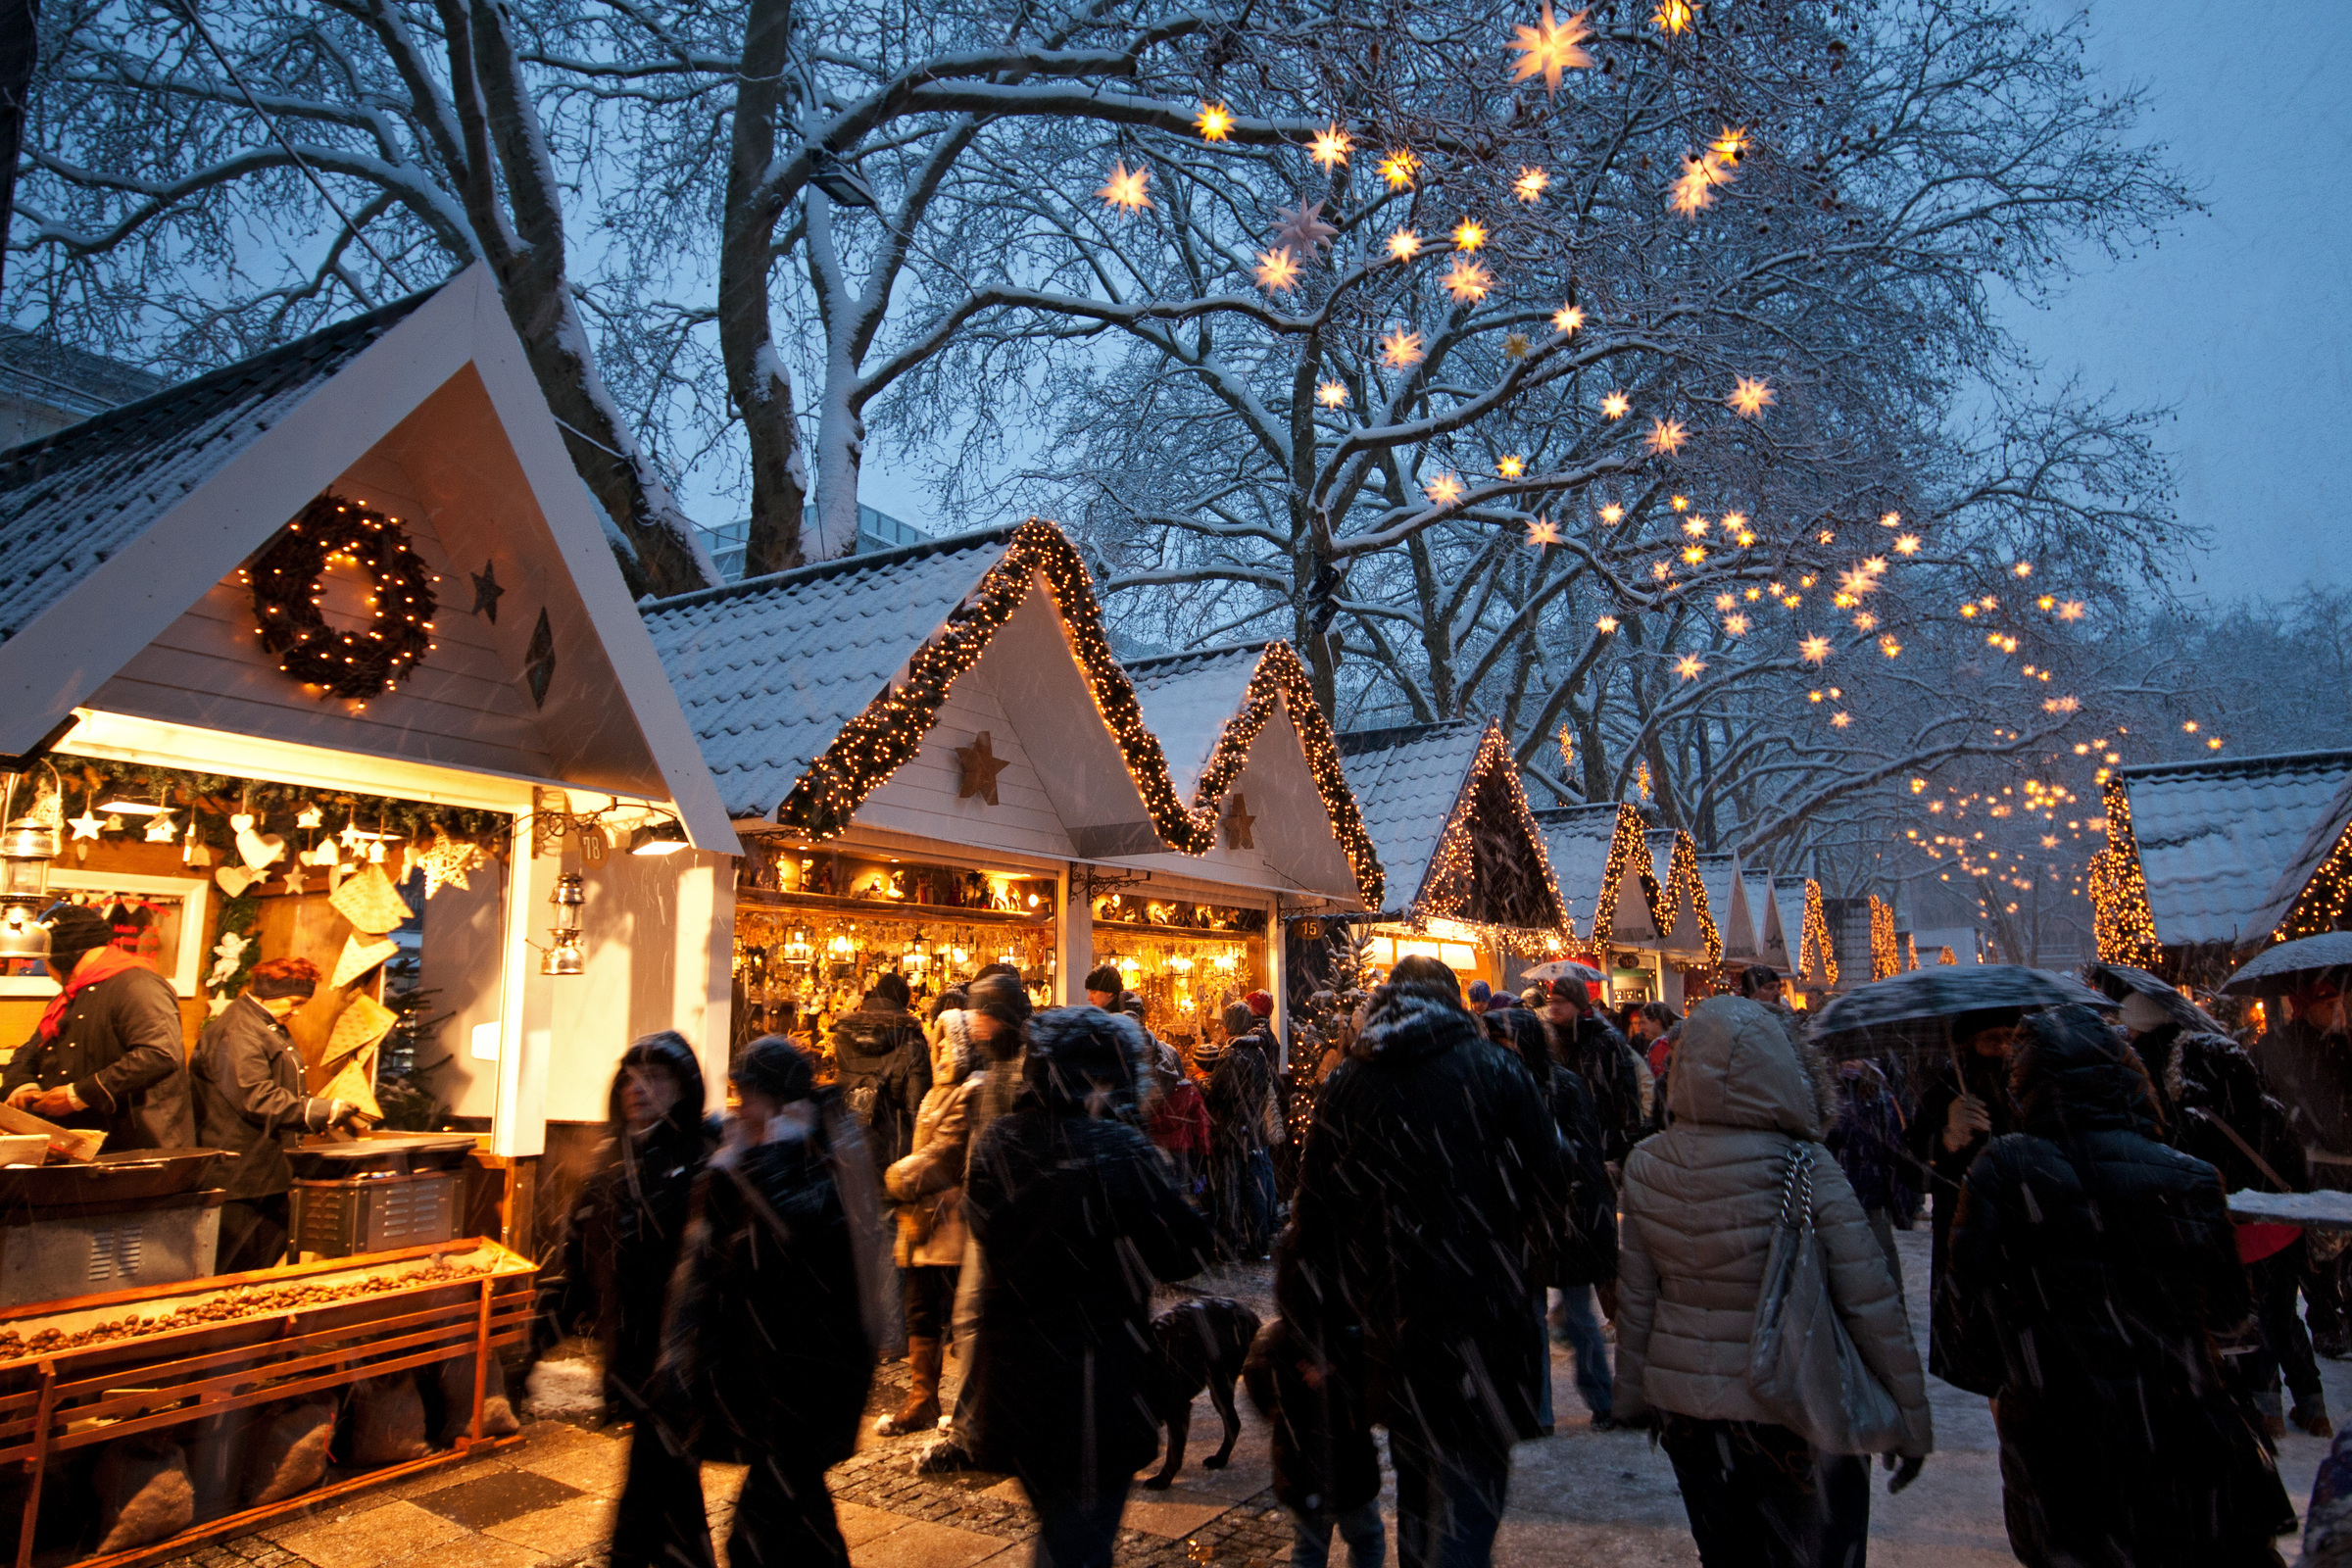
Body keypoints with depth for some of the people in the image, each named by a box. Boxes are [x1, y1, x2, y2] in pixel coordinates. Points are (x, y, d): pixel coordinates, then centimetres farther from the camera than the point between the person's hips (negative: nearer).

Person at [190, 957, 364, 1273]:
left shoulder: (271, 1029, 18)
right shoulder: (237, 1033, -17)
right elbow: (256, 1098, -25)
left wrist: (322, 1108, 14)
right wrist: (322, 1111, -26)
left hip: (268, 1173, 11)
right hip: (240, 1174, -10)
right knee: (237, 1270, -5)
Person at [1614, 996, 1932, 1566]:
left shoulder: (1647, 1165, -8)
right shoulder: (1805, 1170, -20)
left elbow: (1635, 1298, 0)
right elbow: (1872, 1305, -14)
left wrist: (1632, 1395, 13)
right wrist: (1910, 1421, -2)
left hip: (1684, 1405, 4)